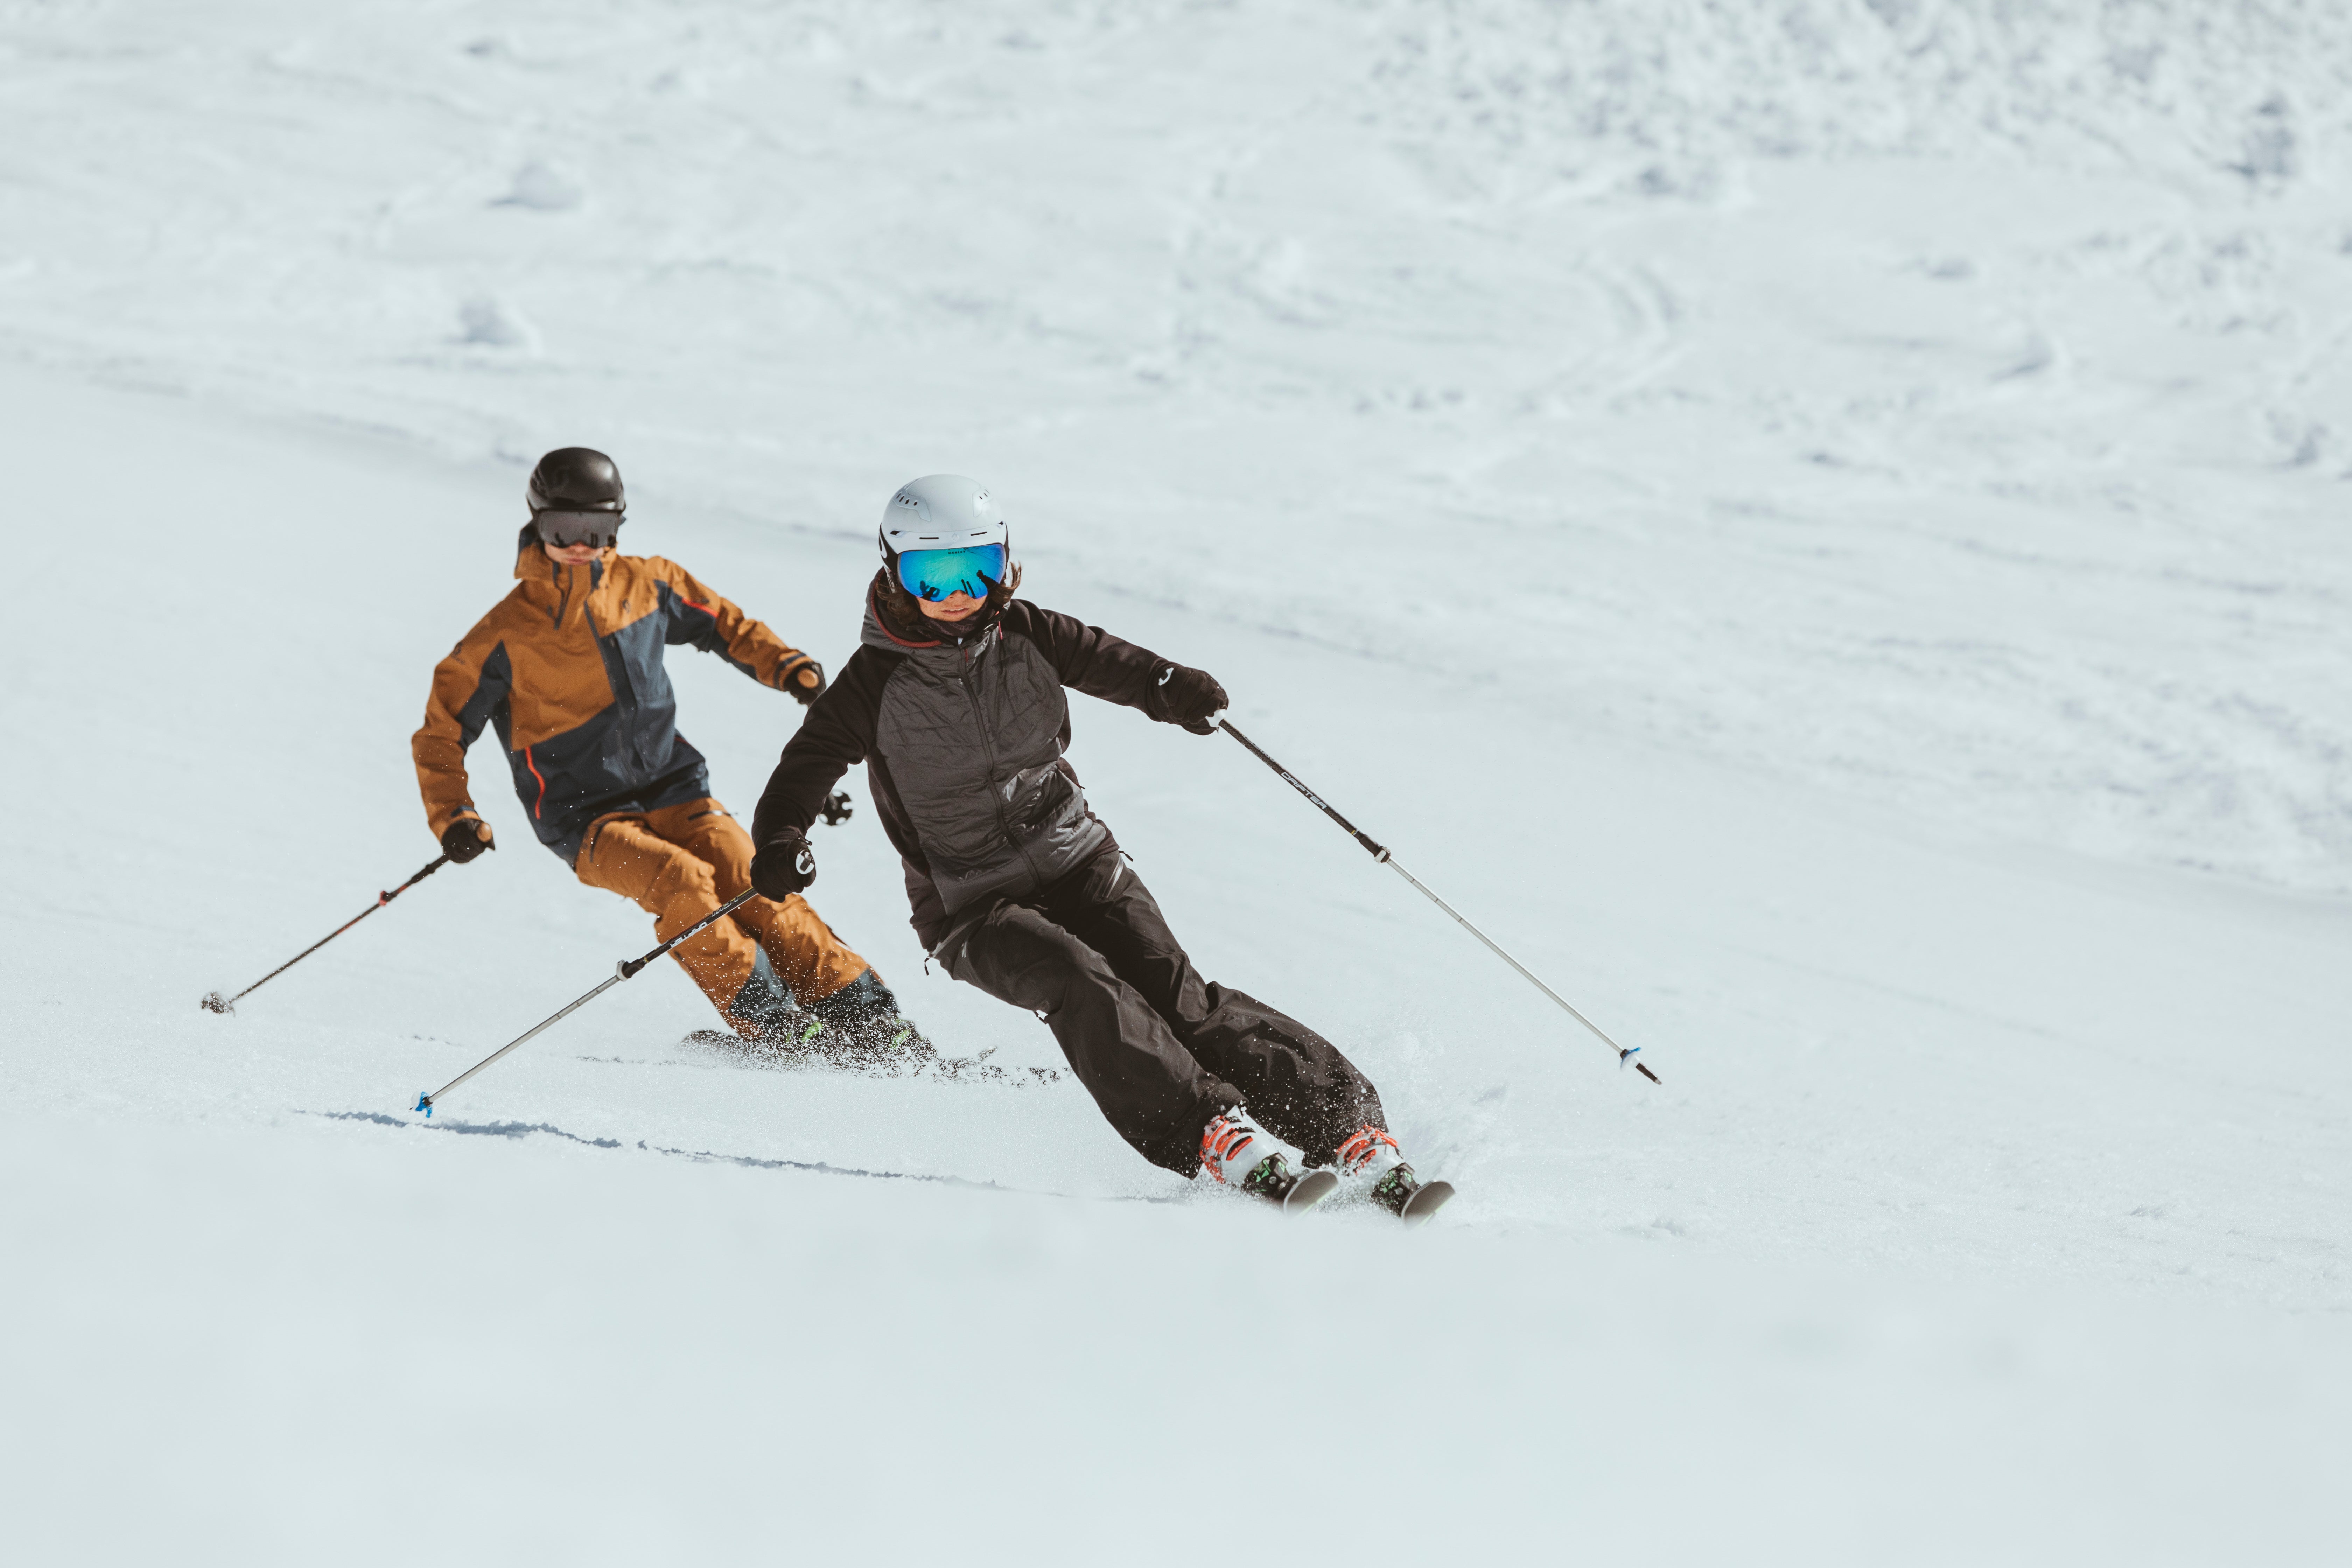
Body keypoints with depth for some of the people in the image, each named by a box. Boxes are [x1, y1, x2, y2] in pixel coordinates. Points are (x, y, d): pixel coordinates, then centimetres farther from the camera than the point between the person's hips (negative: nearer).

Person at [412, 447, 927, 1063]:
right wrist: (452, 818, -16)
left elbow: (724, 625, 18)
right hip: (586, 818, -3)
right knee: (679, 880, -30)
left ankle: (870, 1022, -14)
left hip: (673, 787, 3)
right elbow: (441, 733, -2)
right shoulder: (505, 636, -9)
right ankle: (774, 1028, -23)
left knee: (753, 884, -18)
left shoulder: (647, 585, 2)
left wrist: (787, 666, 2)